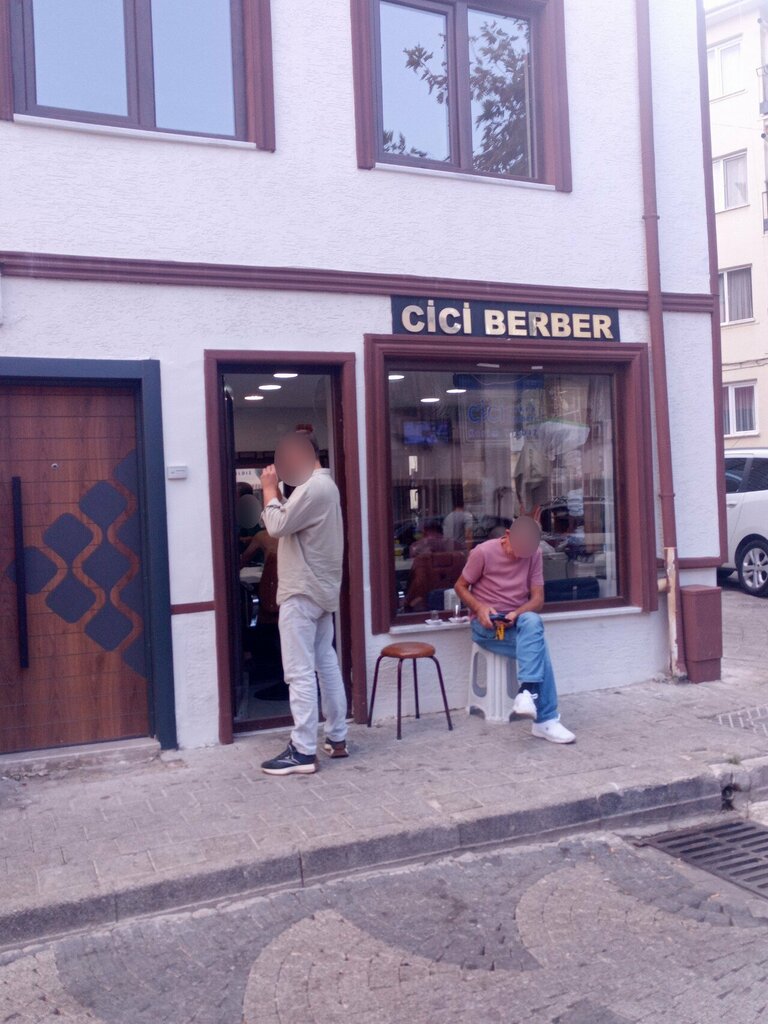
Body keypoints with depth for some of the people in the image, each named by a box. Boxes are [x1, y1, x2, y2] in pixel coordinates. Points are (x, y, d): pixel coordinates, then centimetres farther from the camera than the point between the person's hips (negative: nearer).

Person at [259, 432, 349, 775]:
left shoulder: (312, 488, -18)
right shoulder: (324, 484, 17)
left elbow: (277, 526, -21)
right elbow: (290, 524, 16)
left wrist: (269, 489, -9)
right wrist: (276, 492, 6)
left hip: (303, 592, -11)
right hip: (321, 589, 11)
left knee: (300, 672, -7)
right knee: (327, 664, 14)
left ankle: (303, 752, -3)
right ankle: (336, 739, 21)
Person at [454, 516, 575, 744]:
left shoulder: (534, 555, -1)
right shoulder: (483, 552, -11)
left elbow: (538, 599, -2)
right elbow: (460, 586, -2)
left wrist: (517, 614, -23)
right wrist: (479, 607, -21)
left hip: (517, 621, 4)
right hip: (487, 625, -3)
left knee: (532, 622, -35)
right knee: (537, 646, -30)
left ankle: (528, 692, -36)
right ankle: (546, 720, -30)